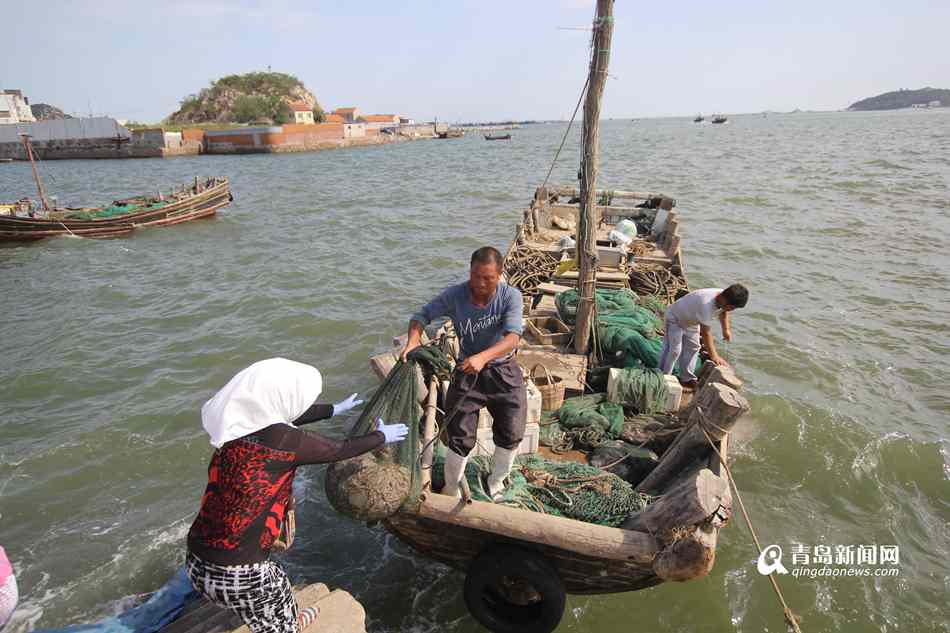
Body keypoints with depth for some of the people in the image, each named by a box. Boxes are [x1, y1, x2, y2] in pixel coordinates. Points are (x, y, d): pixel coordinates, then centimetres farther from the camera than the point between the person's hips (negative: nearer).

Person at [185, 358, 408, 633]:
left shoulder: (241, 422, -2)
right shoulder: (280, 440, -22)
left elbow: (290, 416, 17)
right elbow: (341, 450, -8)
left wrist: (334, 409, 32)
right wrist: (382, 436, 10)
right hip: (240, 575, -7)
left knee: (282, 591, 34)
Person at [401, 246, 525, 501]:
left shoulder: (511, 296, -17)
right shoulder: (454, 295, -15)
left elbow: (512, 337, -28)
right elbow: (422, 316, -6)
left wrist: (482, 357, -45)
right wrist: (413, 341, -27)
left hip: (504, 371, 1)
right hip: (467, 373, -1)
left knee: (512, 435, 9)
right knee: (460, 439, 0)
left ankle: (496, 481, 39)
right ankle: (451, 491, 27)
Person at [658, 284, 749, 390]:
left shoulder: (724, 298, -18)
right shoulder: (707, 304, -43)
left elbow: (723, 311, 9)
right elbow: (706, 332, -38)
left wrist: (726, 329, 1)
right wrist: (714, 356, -35)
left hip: (691, 321, 9)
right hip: (674, 319, -9)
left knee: (693, 347, 11)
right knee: (674, 349, -13)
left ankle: (687, 379, 21)